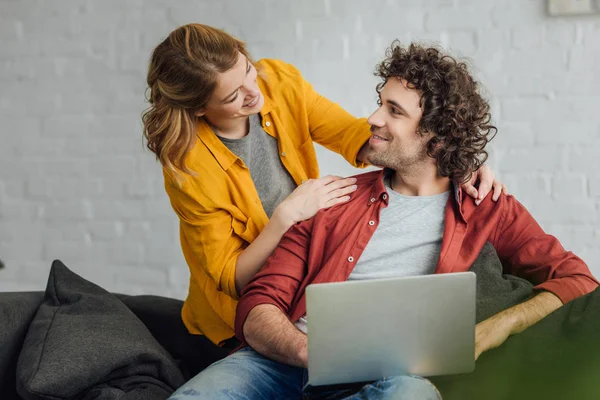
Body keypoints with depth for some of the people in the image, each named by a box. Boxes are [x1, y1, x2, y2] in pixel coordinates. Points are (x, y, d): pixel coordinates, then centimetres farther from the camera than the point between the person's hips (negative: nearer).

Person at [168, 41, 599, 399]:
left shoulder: (488, 211, 14)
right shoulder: (334, 199, 18)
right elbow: (259, 305, 10)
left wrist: (482, 336, -14)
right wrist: (311, 352, -13)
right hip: (288, 363, 2)